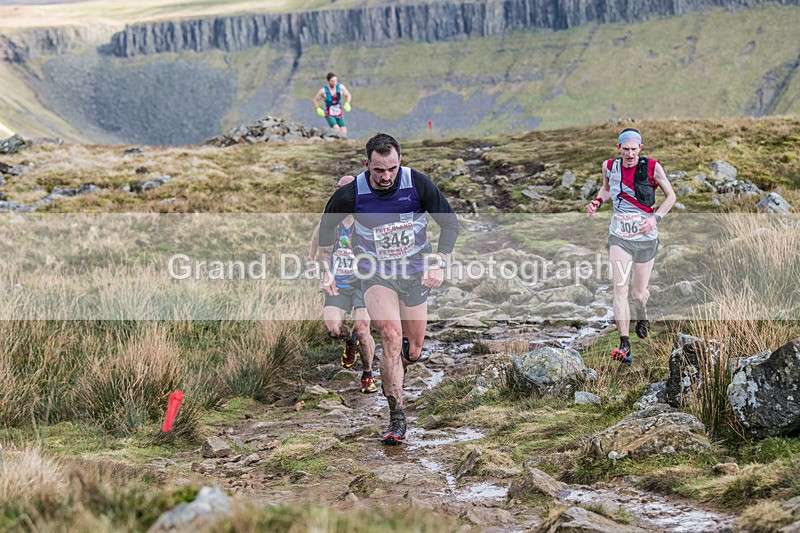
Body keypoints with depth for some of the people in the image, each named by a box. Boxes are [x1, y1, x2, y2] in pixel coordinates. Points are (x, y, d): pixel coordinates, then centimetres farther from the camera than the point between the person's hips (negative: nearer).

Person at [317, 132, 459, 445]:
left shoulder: (418, 184, -18)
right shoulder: (350, 195, -18)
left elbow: (450, 223, -7)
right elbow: (326, 227, 2)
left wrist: (439, 263, -19)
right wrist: (325, 271, 3)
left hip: (415, 272, 2)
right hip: (375, 273, -2)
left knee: (413, 351, 10)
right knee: (392, 336, -25)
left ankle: (393, 377, 49)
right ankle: (396, 416, -15)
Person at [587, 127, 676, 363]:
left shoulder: (652, 167, -10)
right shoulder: (609, 166, -2)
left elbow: (671, 196, 1)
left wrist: (656, 218, -13)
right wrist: (598, 201, -1)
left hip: (646, 238, -1)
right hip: (619, 236, 1)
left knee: (639, 292, 8)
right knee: (620, 287, -15)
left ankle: (641, 314, 46)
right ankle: (624, 343, -14)